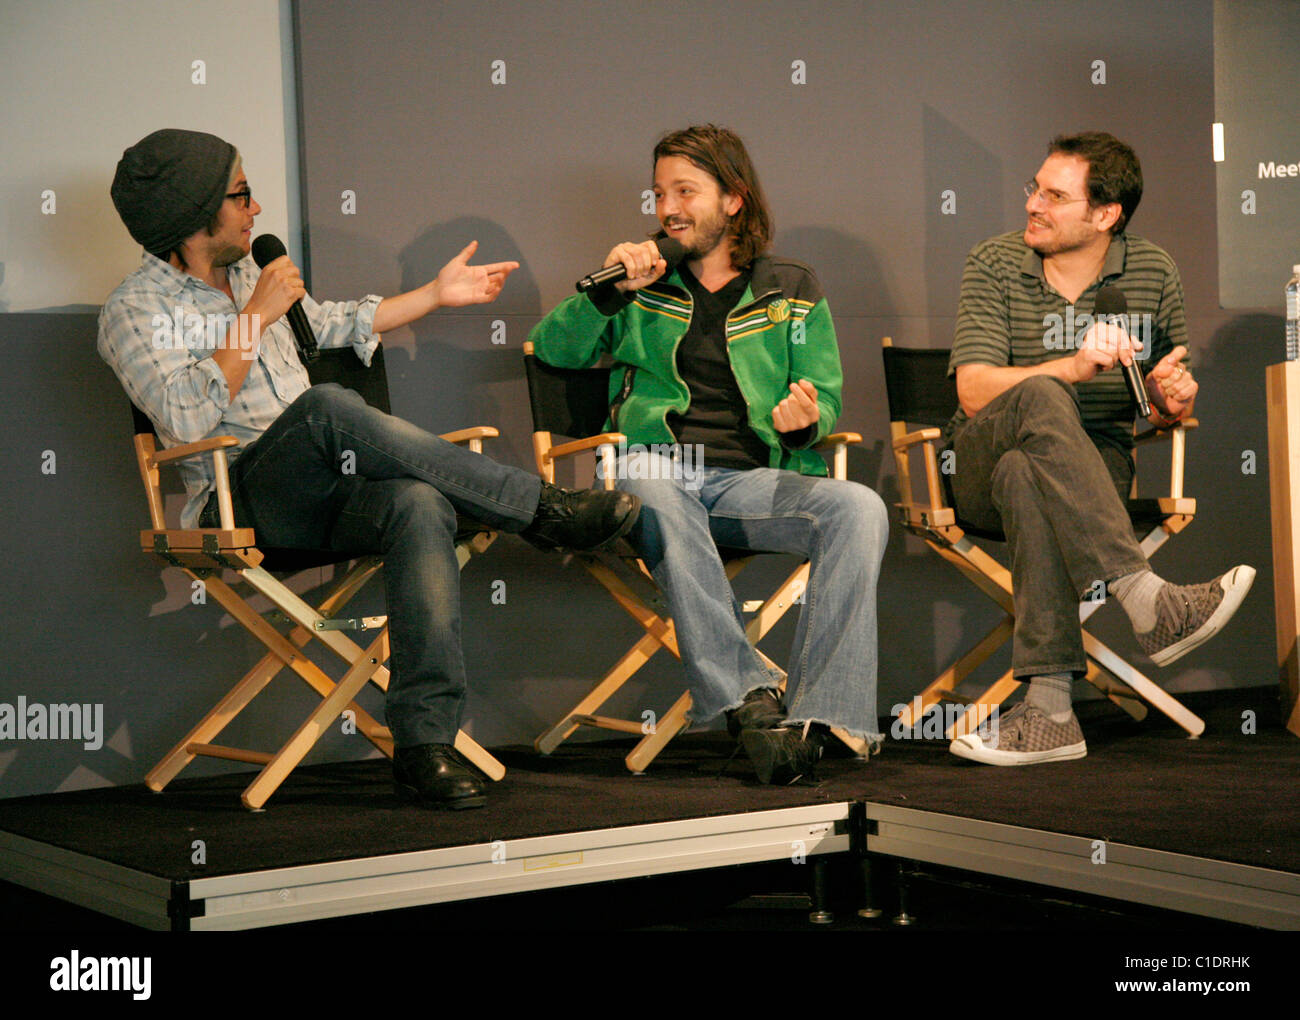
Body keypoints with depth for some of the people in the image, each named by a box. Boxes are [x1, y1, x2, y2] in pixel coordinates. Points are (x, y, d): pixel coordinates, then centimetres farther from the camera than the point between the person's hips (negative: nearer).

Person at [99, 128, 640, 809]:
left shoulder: (247, 276, 23)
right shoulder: (135, 312, 0)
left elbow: (332, 324, 40)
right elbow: (188, 419, -17)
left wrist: (439, 293, 39)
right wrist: (256, 315, -13)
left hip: (325, 496, 6)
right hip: (241, 508, -6)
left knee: (420, 503, -30)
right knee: (325, 405, -36)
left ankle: (423, 742, -38)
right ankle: (536, 509, -28)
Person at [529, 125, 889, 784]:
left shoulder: (792, 291, 21)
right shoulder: (644, 288, 23)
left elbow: (824, 397, 14)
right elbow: (551, 351, 16)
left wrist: (804, 422, -9)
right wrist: (609, 291, 1)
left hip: (751, 480, 1)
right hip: (652, 468, -1)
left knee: (860, 508, -30)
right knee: (651, 492, -40)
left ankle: (817, 714, -37)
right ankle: (747, 698, -43)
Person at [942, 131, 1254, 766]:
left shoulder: (1153, 274, 6)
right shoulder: (994, 265, 0)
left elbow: (1170, 407, 16)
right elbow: (974, 390, -14)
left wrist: (1172, 397, -10)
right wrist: (1075, 368, -28)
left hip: (1094, 462, 1)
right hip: (979, 463, -1)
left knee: (1026, 476, -38)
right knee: (1039, 397, -37)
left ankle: (1048, 706, -46)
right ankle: (1148, 602, -46)